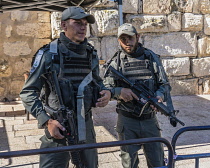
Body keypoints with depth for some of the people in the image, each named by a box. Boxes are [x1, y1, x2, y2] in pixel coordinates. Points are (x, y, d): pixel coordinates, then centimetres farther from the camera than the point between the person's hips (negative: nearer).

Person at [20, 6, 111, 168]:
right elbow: (28, 92, -8)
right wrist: (47, 121, -18)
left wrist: (106, 92, -2)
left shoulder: (91, 53, 6)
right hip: (58, 127, -5)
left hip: (86, 126, 5)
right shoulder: (48, 53, -9)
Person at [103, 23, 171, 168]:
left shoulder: (152, 57, 4)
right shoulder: (115, 62, 1)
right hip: (127, 121, -1)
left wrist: (160, 96, -16)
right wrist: (119, 91, -22)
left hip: (150, 119, 1)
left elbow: (164, 84, 5)